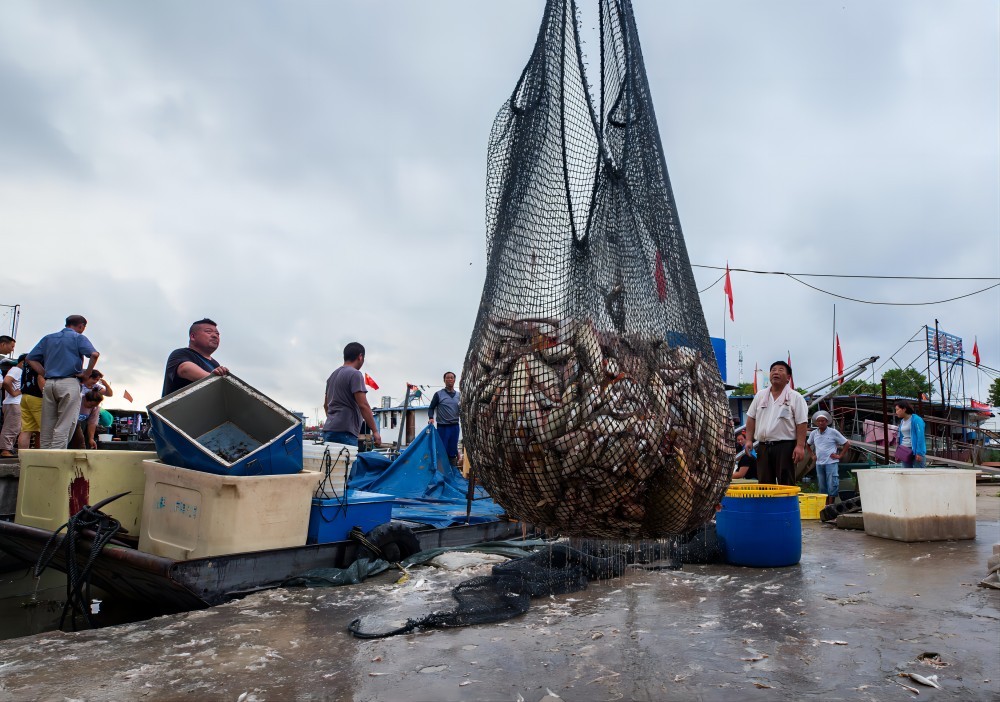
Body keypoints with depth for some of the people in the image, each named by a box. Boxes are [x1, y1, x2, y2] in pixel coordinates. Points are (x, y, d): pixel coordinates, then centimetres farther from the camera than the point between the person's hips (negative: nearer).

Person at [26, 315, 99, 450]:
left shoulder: (48, 338, 20)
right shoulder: (78, 338, 3)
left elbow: (31, 358, 16)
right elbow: (94, 354, -15)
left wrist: (45, 373, 11)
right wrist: (86, 374, -4)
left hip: (49, 383, 6)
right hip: (70, 383, -5)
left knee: (47, 427, 9)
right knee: (64, 426, -6)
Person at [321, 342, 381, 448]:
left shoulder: (332, 375, 20)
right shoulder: (355, 374, -7)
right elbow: (363, 405, -14)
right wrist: (375, 431, -11)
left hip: (329, 430, 9)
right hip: (344, 432, -9)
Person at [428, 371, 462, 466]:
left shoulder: (459, 395, 9)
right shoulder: (438, 394, -1)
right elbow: (431, 408, 3)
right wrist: (431, 418, -14)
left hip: (455, 426, 3)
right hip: (442, 427, -3)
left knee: (453, 452, 9)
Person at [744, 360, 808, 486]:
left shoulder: (795, 397, -2)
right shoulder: (760, 396, 11)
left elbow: (801, 423, -7)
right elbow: (751, 418, 13)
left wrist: (800, 446, -15)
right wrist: (749, 440, 4)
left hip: (785, 446, -4)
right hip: (763, 447, 5)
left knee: (786, 484, -1)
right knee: (764, 484, 9)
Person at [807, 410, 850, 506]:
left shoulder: (833, 432, -4)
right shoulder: (813, 433, 7)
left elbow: (847, 443, 1)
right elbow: (808, 444, 25)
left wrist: (839, 455, -4)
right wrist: (813, 455, 14)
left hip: (831, 463, -4)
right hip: (819, 463, 4)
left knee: (832, 485, -9)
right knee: (822, 487, 10)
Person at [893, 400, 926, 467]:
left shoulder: (916, 419, -9)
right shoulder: (902, 421, 11)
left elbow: (920, 437, -14)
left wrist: (919, 453, -18)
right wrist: (898, 453, 12)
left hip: (915, 451, -7)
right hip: (905, 451, 7)